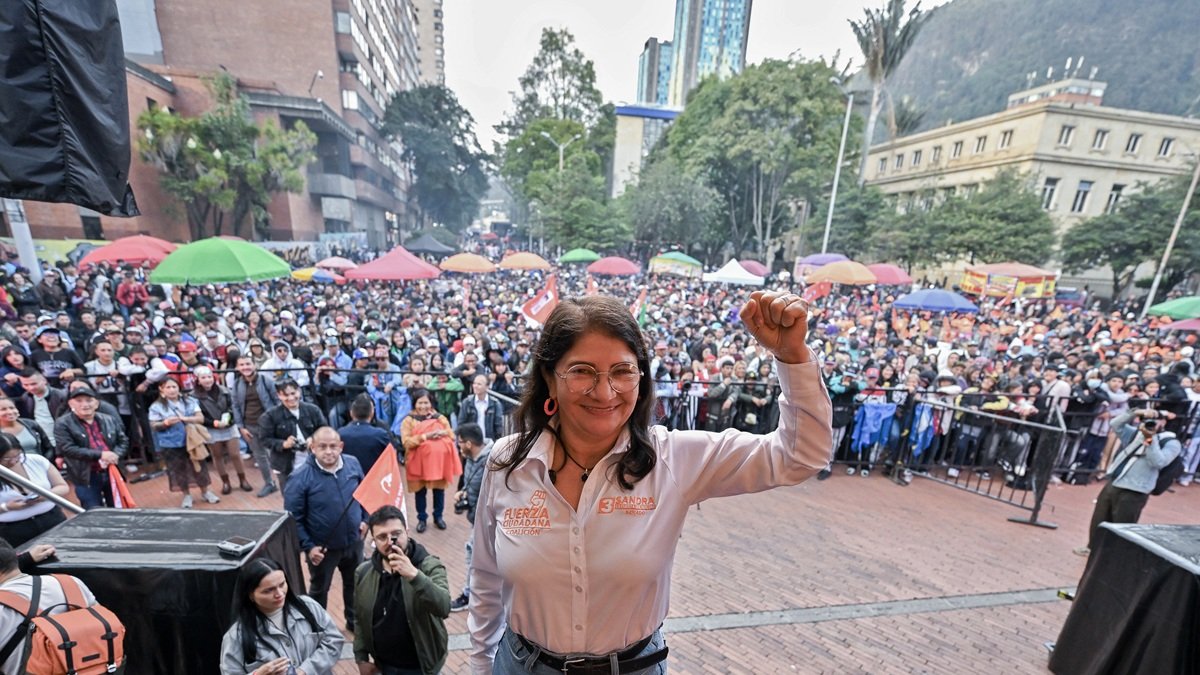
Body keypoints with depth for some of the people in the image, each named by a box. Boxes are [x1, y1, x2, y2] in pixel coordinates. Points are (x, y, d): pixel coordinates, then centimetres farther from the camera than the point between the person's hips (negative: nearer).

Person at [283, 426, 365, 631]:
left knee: (354, 584, 24)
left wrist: (364, 519, 1)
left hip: (354, 542, 3)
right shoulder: (300, 478, -23)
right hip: (322, 547, -3)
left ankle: (355, 620, 47)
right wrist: (307, 546, -17)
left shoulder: (353, 464, -12)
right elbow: (293, 519, -15)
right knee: (319, 590, 23)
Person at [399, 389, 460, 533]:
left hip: (439, 460, 2)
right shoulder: (409, 421, -2)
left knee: (439, 489, 10)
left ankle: (438, 516, 28)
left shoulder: (440, 418, 6)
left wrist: (444, 433, -15)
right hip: (419, 462, -2)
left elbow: (452, 437, 6)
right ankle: (421, 519, 26)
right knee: (420, 491, 8)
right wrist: (425, 437, -22)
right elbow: (406, 442, -12)